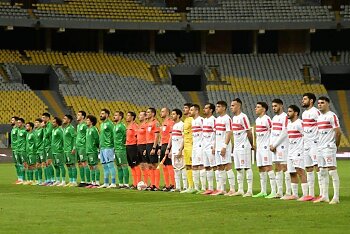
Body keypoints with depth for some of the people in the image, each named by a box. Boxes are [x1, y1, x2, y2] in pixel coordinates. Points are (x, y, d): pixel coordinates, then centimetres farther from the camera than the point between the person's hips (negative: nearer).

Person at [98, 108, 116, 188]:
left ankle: (113, 183, -7)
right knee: (105, 166, 12)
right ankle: (106, 183, 16)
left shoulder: (109, 123, -10)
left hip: (108, 147, -9)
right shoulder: (102, 124, 18)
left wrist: (110, 144, -16)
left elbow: (113, 135, -14)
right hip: (102, 148, 9)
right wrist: (100, 145, 18)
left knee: (110, 165, -9)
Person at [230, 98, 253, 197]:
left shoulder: (243, 117, -13)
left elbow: (249, 132, -10)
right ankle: (240, 190, 14)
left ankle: (250, 190, -7)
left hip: (244, 147, -9)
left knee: (247, 167, -7)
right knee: (238, 168, 9)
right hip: (236, 147, 9)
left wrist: (252, 144, -4)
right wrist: (234, 146, 17)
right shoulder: (234, 118, 15)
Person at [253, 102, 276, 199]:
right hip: (259, 147, 9)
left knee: (268, 167, -12)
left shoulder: (267, 119, -11)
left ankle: (273, 192, -13)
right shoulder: (257, 120, 16)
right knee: (261, 168, 10)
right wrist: (256, 144, 19)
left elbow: (272, 132, -13)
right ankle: (263, 191, 16)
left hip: (266, 147, -9)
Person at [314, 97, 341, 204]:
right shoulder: (319, 117, 16)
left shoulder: (332, 116, -9)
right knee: (323, 172, 9)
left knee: (332, 170, -10)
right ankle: (324, 196, 13)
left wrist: (336, 144, -3)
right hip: (320, 147, 9)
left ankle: (336, 197, -11)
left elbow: (338, 132, -11)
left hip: (329, 147, -9)